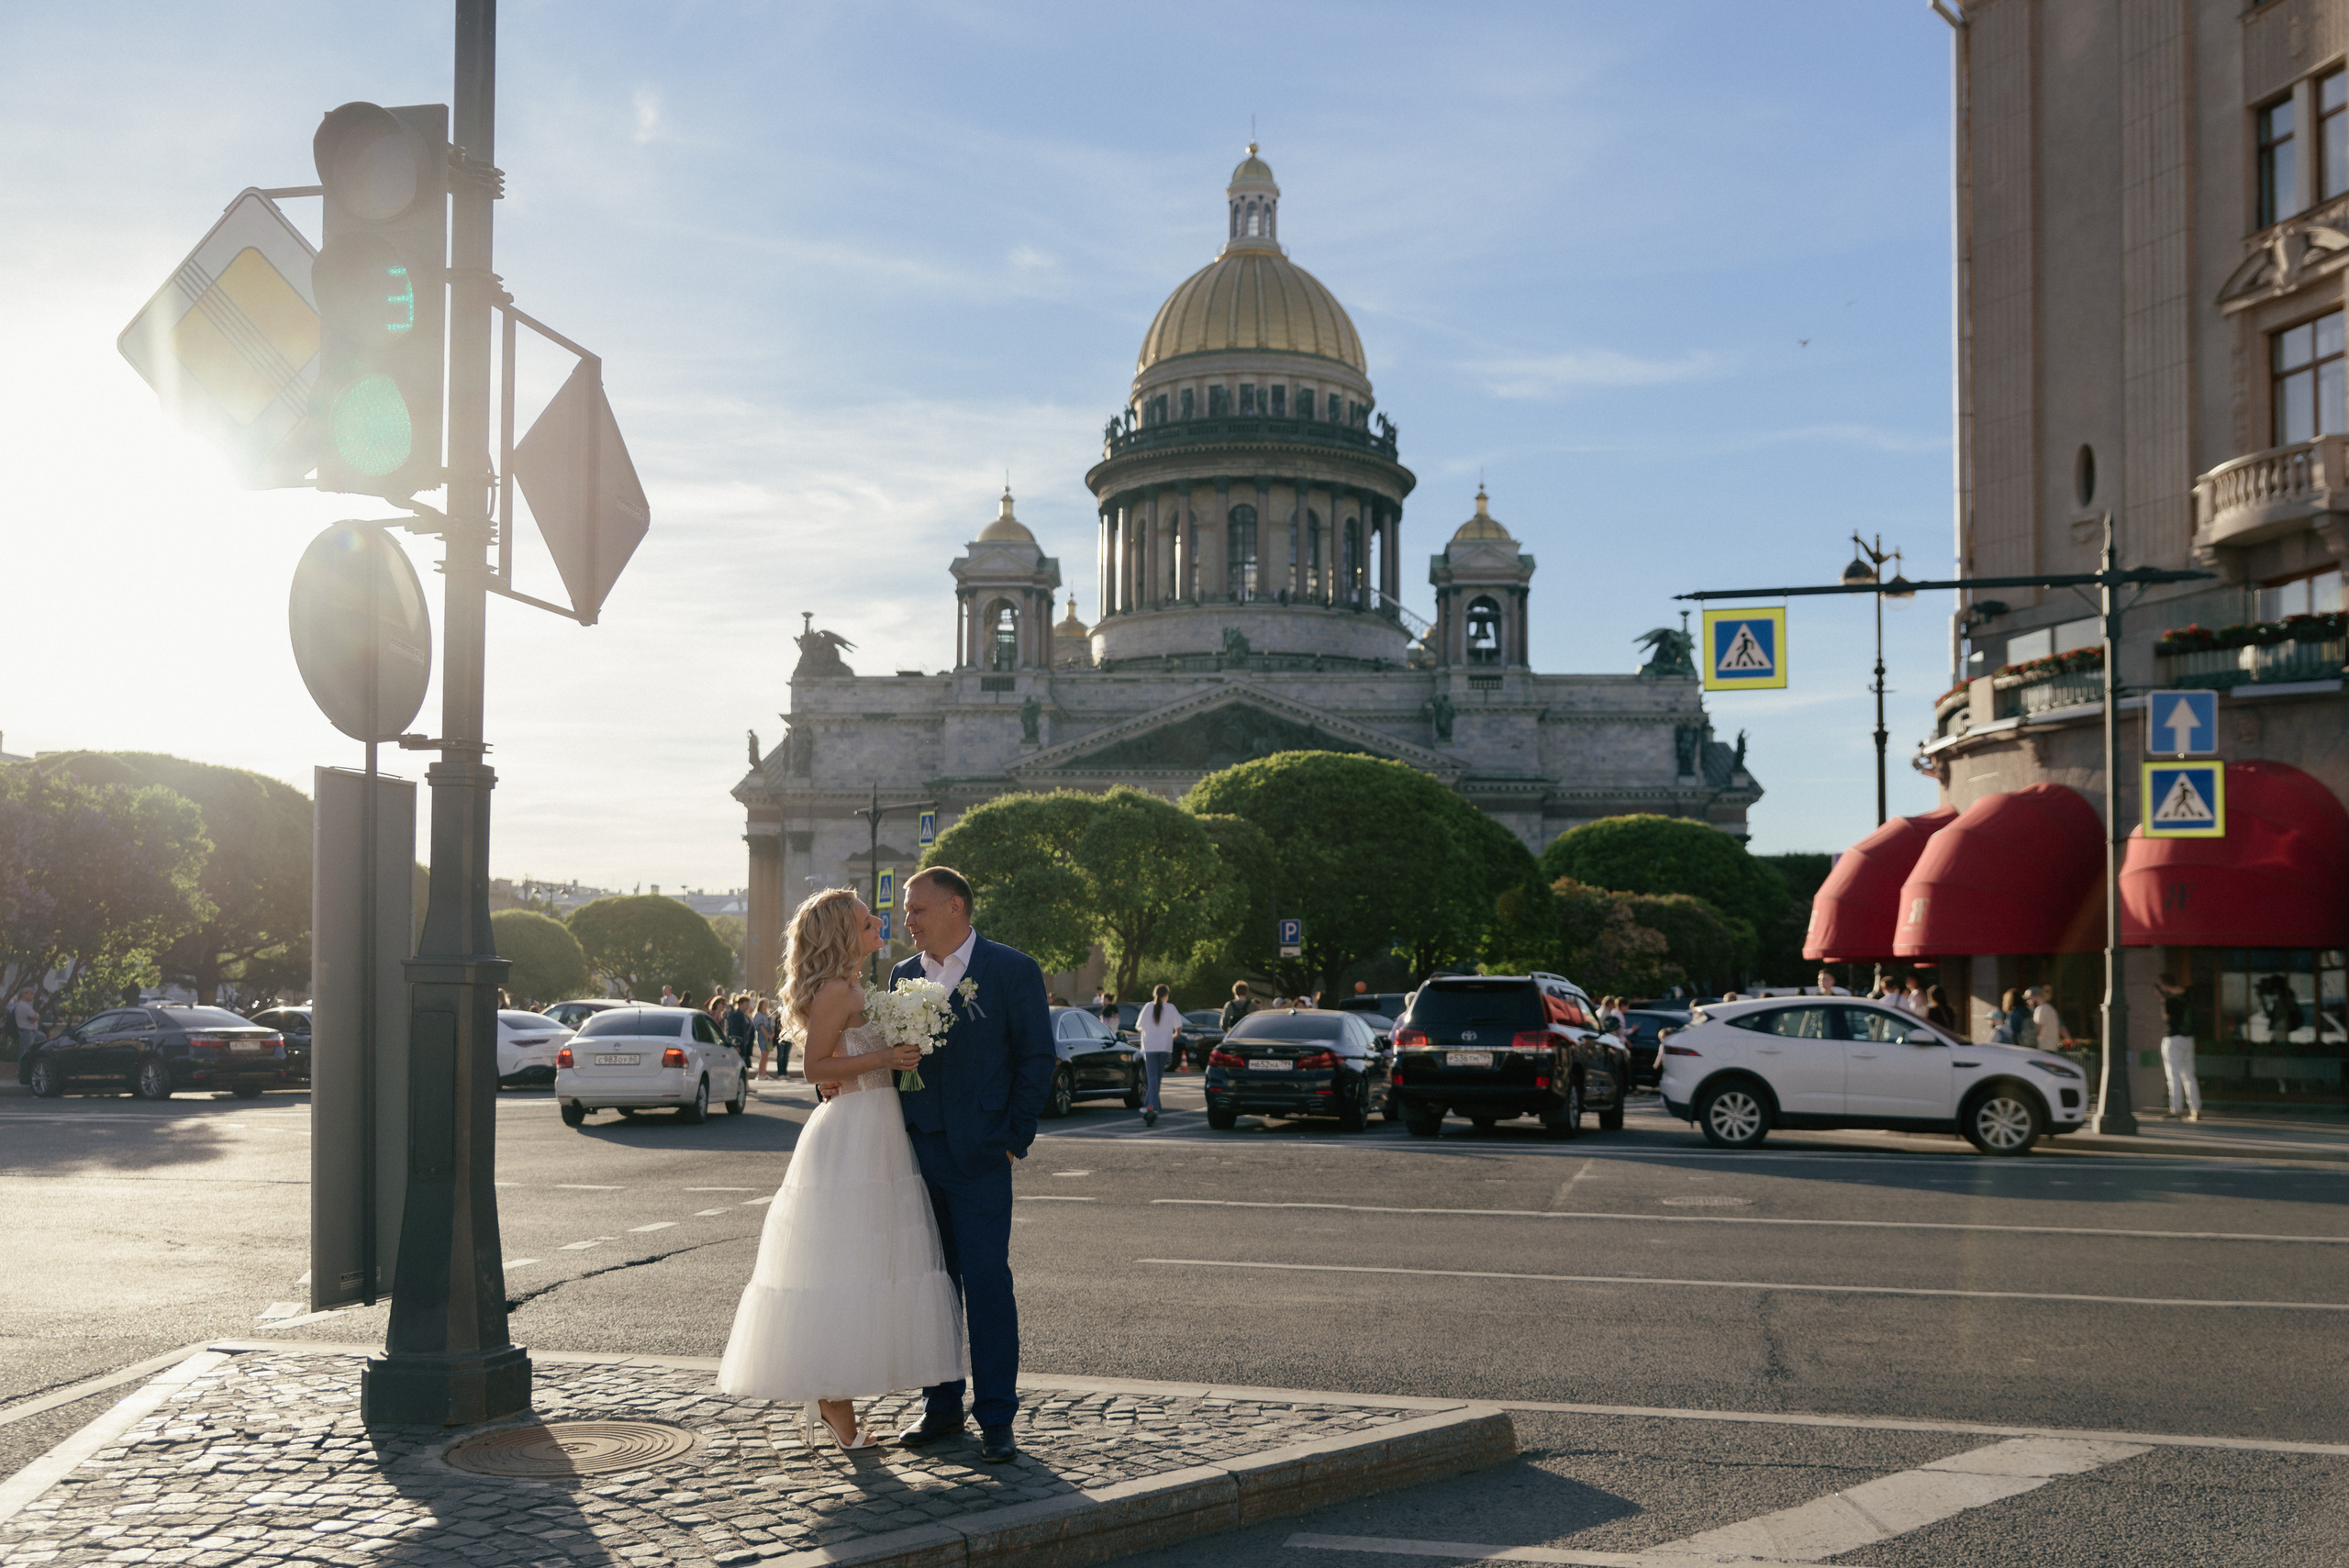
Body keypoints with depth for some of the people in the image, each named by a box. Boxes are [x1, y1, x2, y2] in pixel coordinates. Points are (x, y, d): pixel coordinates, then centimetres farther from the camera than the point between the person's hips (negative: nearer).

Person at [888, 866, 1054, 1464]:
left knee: (987, 1281, -4)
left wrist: (1013, 1139, -6)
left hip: (978, 1154, -5)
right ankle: (942, 1405, 21)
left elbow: (1037, 1058, -3)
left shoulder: (1012, 970, -3)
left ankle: (996, 1418, 4)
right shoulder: (903, 975, 12)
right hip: (915, 1150, 5)